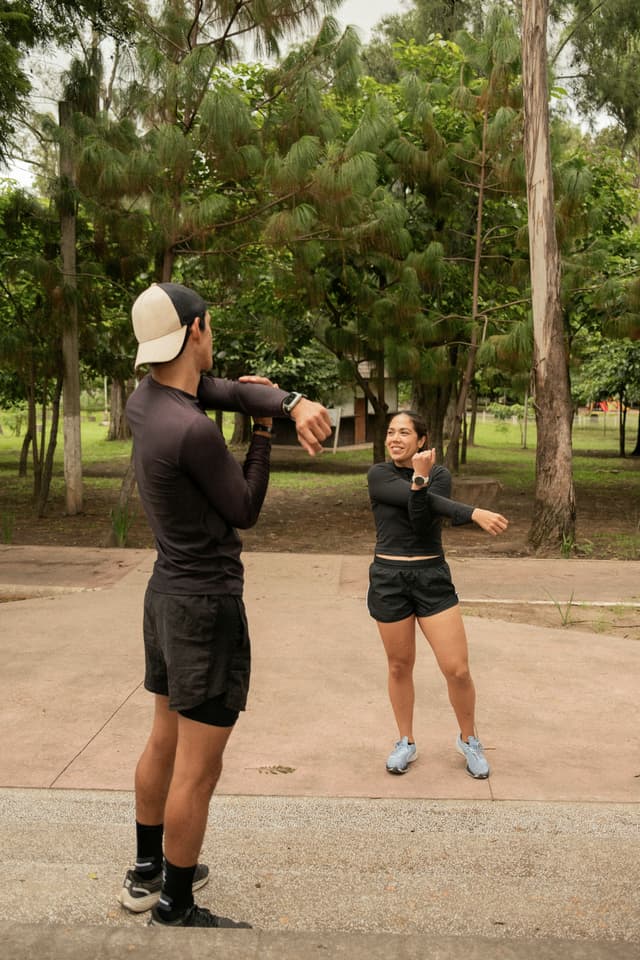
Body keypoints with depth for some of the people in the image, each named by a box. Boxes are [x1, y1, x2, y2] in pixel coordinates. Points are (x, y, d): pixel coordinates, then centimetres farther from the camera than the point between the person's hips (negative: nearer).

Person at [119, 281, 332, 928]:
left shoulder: (143, 398, 1)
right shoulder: (193, 430, -24)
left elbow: (238, 389, -2)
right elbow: (245, 511, -10)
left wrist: (295, 403, -21)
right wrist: (263, 431, 0)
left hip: (166, 592, 10)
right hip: (208, 605, -10)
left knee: (164, 742, 22)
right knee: (198, 770, 3)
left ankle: (148, 872, 39)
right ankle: (175, 910, 17)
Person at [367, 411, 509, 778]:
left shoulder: (440, 475, 0)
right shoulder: (378, 475, -4)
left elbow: (424, 523, -15)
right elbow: (419, 499, -20)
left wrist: (420, 477, -29)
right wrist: (473, 513, -30)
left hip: (433, 578, 0)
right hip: (388, 579, 0)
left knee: (458, 669, -3)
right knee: (400, 666, 11)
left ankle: (469, 739, 23)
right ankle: (406, 742, 30)